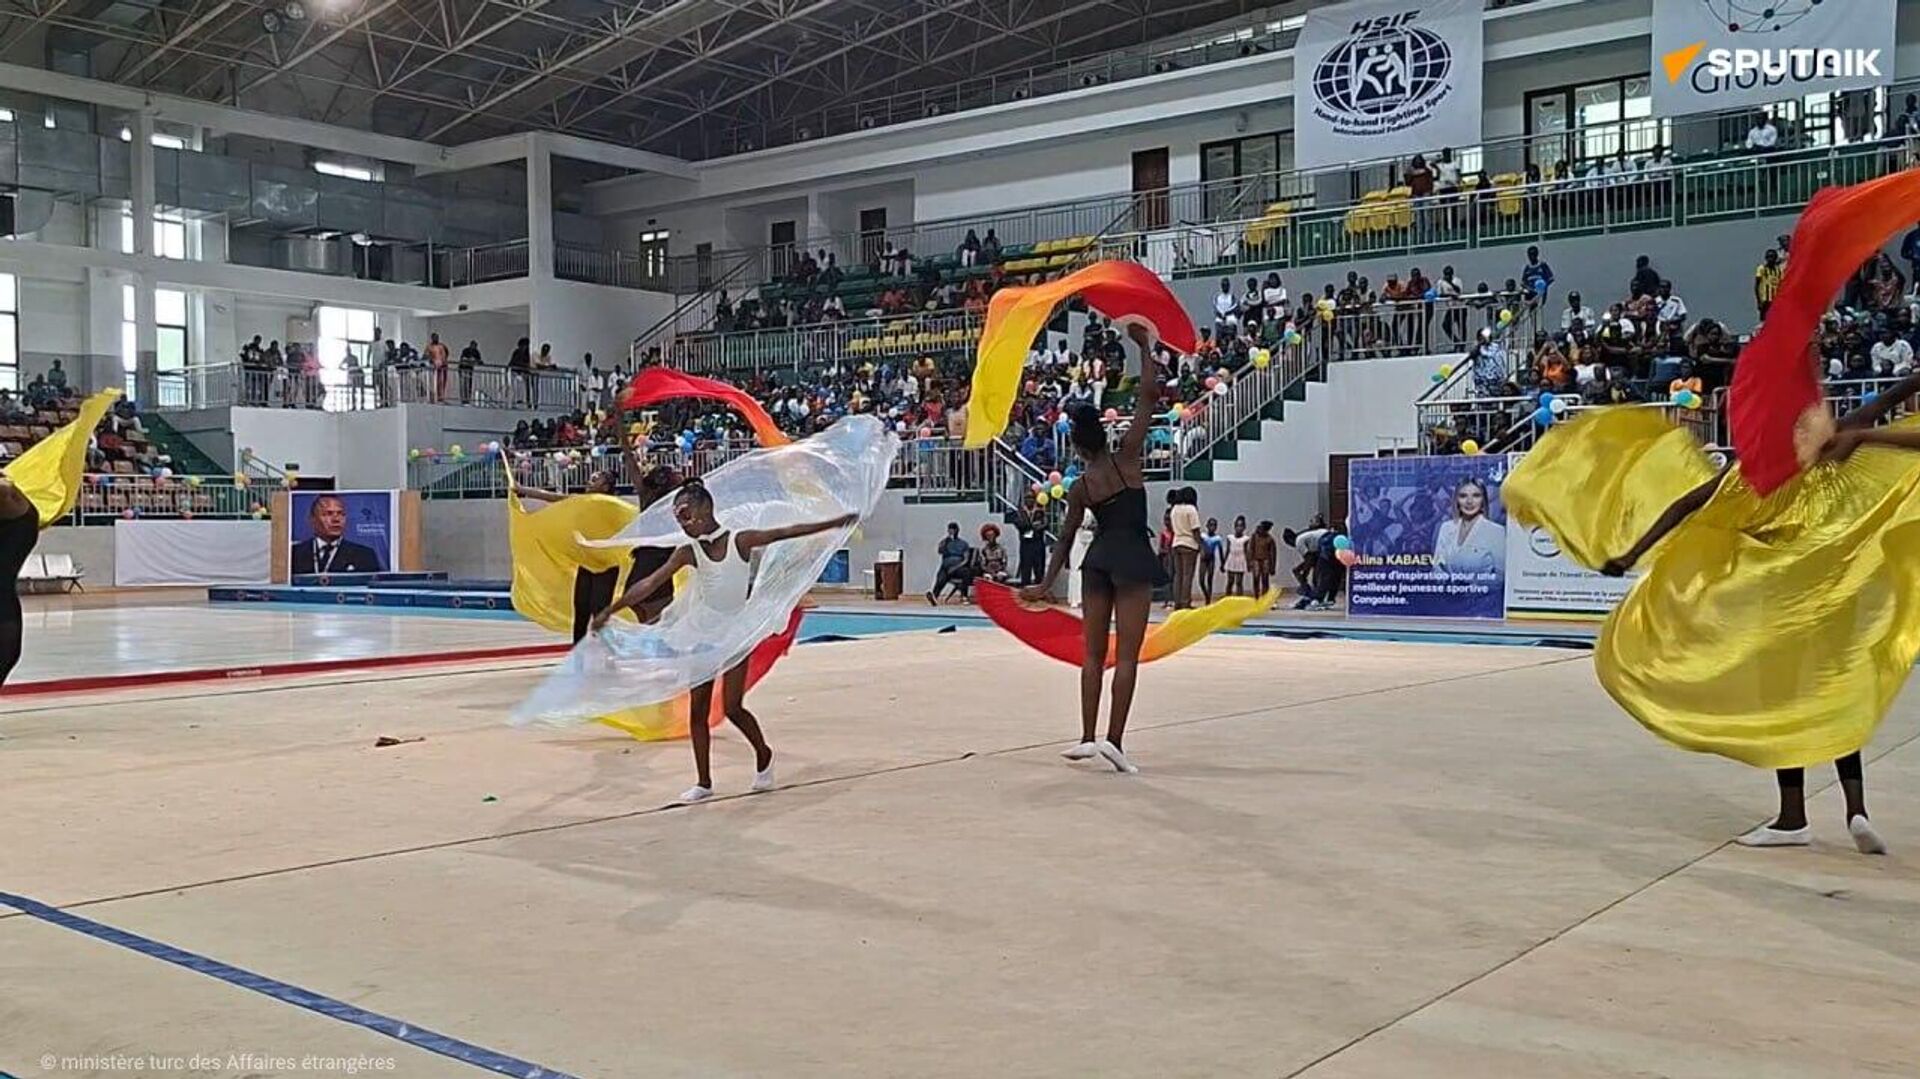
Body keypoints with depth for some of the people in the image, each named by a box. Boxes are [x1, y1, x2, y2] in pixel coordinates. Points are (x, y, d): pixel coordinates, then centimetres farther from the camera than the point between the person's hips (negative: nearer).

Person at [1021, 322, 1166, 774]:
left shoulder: (1080, 487, 5)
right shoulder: (1126, 457, -4)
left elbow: (1065, 538, 10)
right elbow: (1149, 397, -4)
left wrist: (1046, 584, 19)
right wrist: (1145, 347, 4)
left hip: (1098, 559, 4)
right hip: (1132, 558, -4)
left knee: (1093, 653, 12)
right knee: (1127, 655, -4)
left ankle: (1087, 737, 12)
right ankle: (1113, 739, -9)